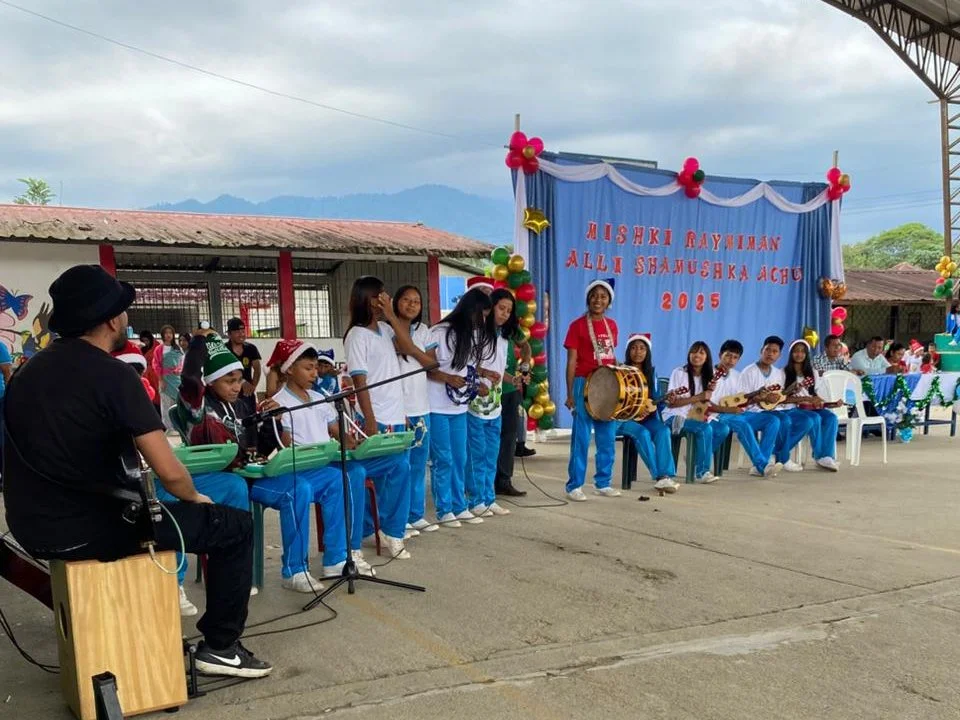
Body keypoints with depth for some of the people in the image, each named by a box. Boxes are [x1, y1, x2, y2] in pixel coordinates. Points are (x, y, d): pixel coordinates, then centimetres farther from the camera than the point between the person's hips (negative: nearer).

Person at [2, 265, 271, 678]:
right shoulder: (113, 375, -16)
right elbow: (168, 472, -19)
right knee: (235, 525, 5)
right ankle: (219, 647, 12)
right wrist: (195, 498, 3)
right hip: (92, 529, -8)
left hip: (34, 527, 8)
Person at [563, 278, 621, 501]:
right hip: (584, 384, -5)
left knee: (608, 438, 10)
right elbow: (571, 362, -7)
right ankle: (574, 486, 5)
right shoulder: (578, 325, -6)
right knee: (581, 438, -3)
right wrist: (570, 394, -10)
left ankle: (602, 483, 21)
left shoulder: (612, 325, 10)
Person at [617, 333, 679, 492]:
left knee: (663, 430, -26)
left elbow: (654, 398, 10)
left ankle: (666, 475, -32)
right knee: (642, 433, -32)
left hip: (646, 417, 4)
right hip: (624, 418, -4)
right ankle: (659, 477, -27)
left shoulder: (651, 372, 11)